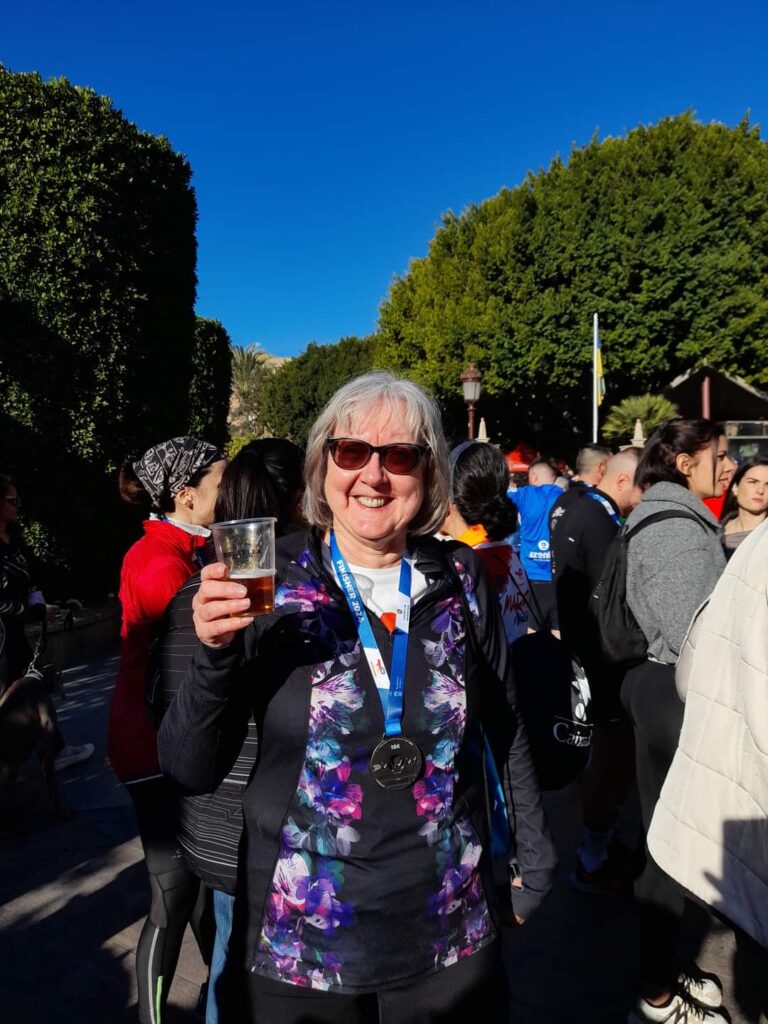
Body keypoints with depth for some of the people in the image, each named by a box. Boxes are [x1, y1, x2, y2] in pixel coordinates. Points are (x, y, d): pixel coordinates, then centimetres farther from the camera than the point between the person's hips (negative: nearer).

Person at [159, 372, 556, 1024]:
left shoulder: (460, 579, -6)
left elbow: (505, 729, 6)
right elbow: (189, 770, -10)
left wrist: (532, 859, 11)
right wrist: (215, 655, -26)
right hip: (300, 943, -1)